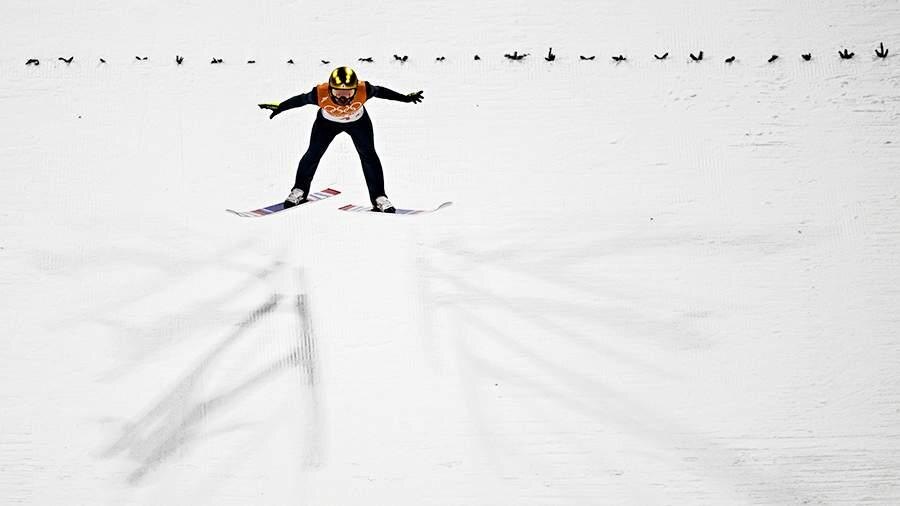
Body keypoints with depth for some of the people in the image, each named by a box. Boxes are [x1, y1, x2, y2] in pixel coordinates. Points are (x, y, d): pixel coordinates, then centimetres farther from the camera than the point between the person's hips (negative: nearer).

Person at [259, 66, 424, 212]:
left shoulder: (363, 90, -40)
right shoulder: (321, 93, -40)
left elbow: (380, 91, -20)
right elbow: (301, 99, -21)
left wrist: (406, 98, -11)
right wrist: (279, 107, -12)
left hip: (358, 121, 0)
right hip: (327, 122, 0)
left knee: (368, 155, -5)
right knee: (313, 154, 2)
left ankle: (379, 197, 7)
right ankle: (299, 191, 22)